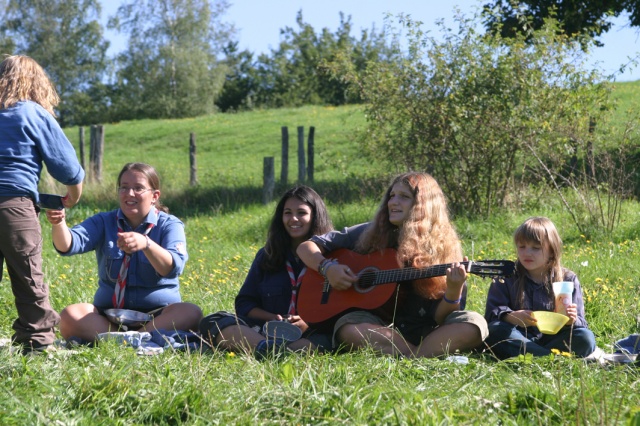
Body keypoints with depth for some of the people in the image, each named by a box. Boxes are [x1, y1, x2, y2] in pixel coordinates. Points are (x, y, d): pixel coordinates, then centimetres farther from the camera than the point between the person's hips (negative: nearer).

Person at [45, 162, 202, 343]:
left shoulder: (169, 225, 1)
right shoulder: (104, 222, 9)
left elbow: (173, 268, -19)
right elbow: (69, 245, -10)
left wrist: (145, 244, -38)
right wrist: (58, 223, -33)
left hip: (157, 315, -2)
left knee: (191, 313, -33)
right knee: (69, 315, -26)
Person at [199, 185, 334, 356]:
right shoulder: (266, 255, 19)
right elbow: (244, 303, 17)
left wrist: (309, 322, -18)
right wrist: (272, 318, -2)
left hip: (311, 332, -3)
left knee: (324, 339, -37)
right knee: (211, 322, -20)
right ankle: (265, 347, -48)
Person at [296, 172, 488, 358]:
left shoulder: (443, 247, 2)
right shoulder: (369, 234, 4)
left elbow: (440, 317, -3)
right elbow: (307, 247, 8)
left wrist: (454, 291, -24)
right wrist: (328, 267, -12)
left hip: (426, 331, 0)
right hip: (377, 328, 0)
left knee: (474, 325, -28)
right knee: (348, 329, -35)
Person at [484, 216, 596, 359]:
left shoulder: (567, 279, 6)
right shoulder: (506, 277, 5)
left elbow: (580, 323, 4)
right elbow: (493, 311, -5)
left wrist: (572, 321, -22)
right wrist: (511, 316, -29)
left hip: (553, 339, 1)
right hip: (519, 339, -1)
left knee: (586, 338, -26)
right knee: (495, 330, -31)